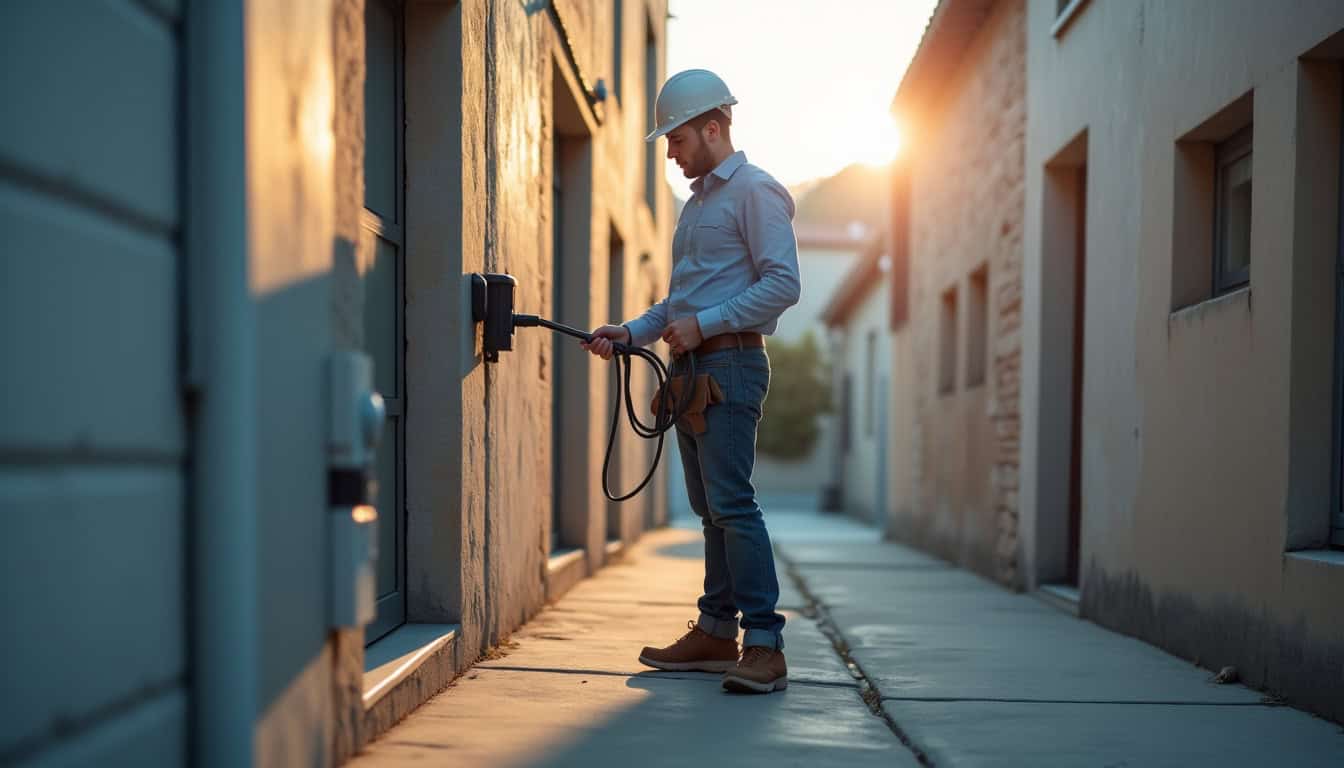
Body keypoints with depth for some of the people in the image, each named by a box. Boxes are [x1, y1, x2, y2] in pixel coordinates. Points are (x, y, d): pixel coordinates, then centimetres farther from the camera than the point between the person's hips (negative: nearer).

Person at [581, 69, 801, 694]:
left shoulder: (754, 191, -6)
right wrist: (630, 332, 13)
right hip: (692, 368, 9)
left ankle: (765, 644, -16)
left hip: (730, 365, -9)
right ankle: (717, 632, 15)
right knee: (710, 508, 10)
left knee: (732, 503, -15)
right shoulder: (698, 201, 23)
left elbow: (783, 284, -16)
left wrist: (703, 324, -18)